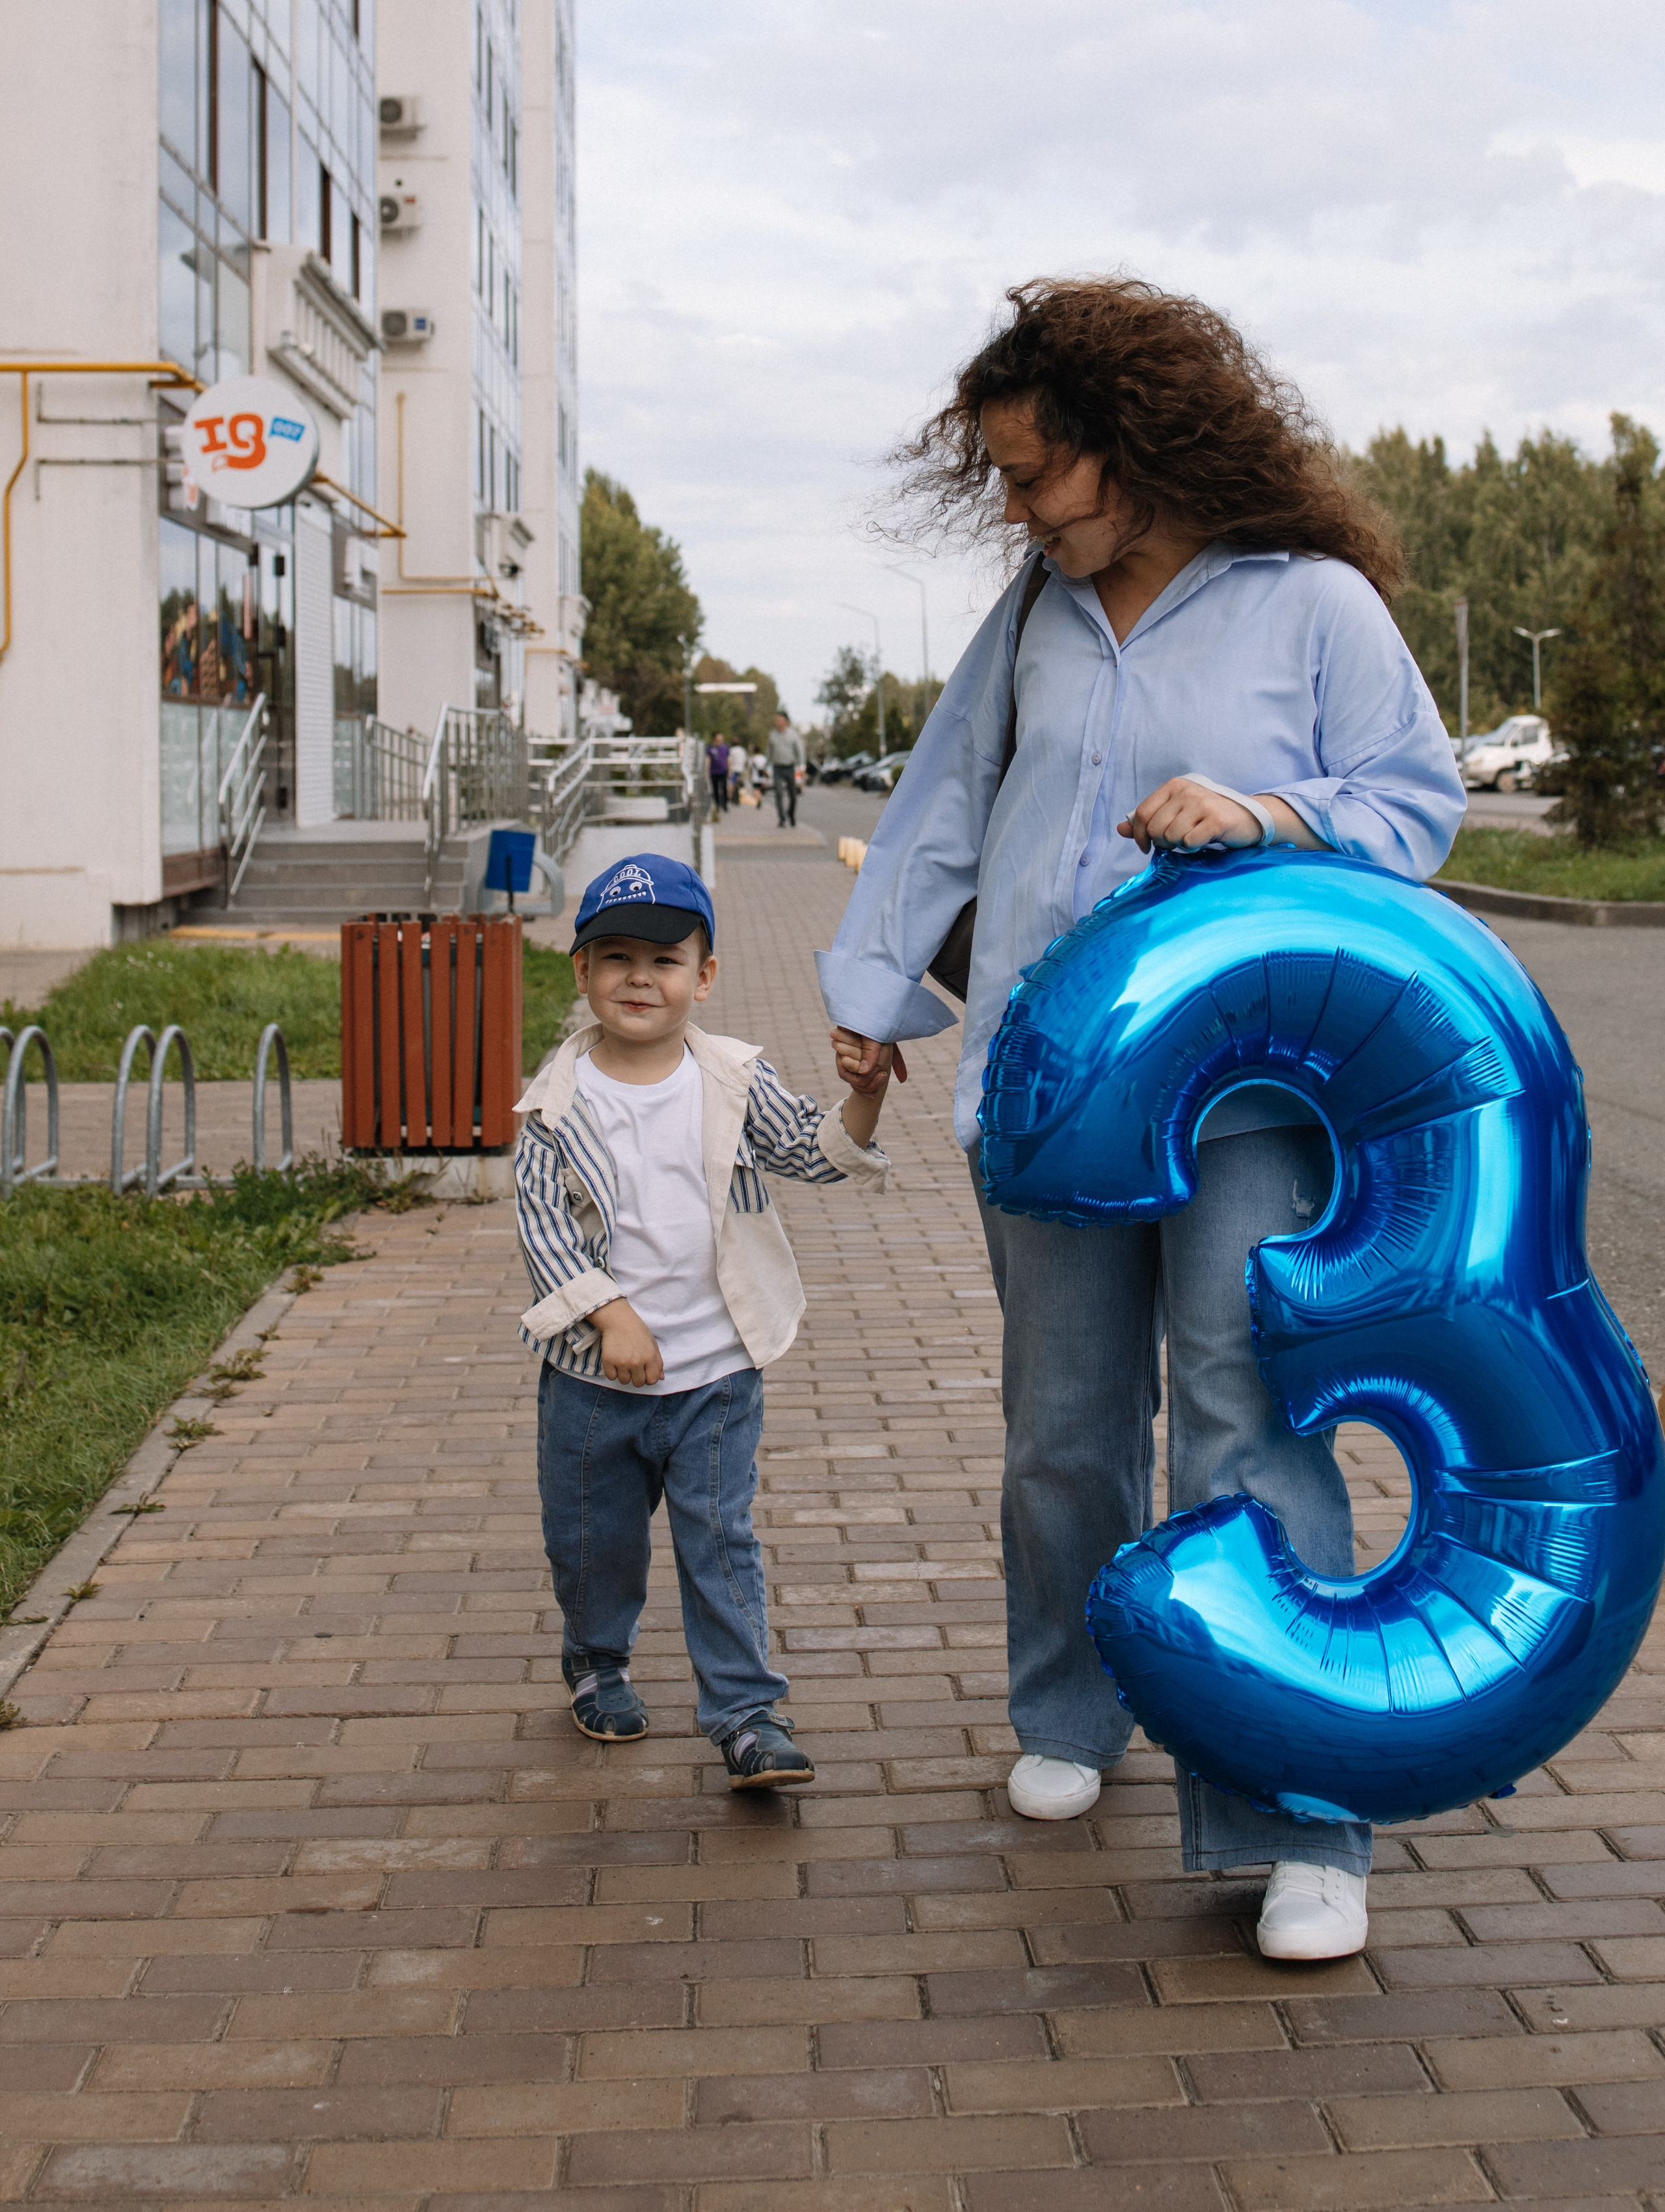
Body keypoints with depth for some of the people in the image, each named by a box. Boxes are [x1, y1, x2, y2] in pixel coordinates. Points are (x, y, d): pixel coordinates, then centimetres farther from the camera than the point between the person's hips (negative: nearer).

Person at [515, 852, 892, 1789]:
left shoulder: (735, 1083, -3)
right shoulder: (561, 1101, -6)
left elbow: (816, 1151, -7)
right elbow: (542, 1218, -10)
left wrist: (864, 1098, -27)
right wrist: (612, 1315, -19)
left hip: (715, 1369, -1)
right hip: (594, 1373, 1)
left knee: (720, 1539, -2)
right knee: (592, 1536, 16)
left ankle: (748, 1711, 5)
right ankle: (598, 1662, 41)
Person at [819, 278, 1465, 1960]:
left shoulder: (1314, 604, -2)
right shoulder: (1037, 614, 11)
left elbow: (1419, 800, 1)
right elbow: (943, 802, 19)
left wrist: (1265, 813, -16)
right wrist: (873, 982, 20)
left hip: (1245, 1094, -4)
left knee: (1245, 1443, -10)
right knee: (1061, 1435, 13)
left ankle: (1303, 1823, -3)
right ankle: (1068, 1718, 35)